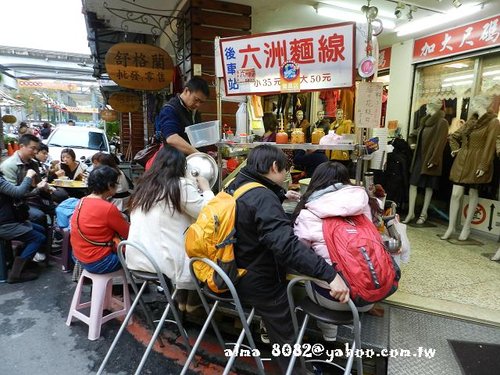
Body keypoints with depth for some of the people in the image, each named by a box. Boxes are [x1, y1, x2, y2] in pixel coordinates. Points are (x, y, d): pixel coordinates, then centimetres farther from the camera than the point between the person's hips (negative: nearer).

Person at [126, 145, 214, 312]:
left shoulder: (144, 184, 8)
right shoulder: (181, 185, -12)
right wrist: (206, 189, 5)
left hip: (137, 258, 7)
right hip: (163, 260, -7)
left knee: (182, 241, 27)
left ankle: (182, 300, 33)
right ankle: (191, 302, 30)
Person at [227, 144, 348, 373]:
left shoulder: (237, 186, 0)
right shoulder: (263, 198, -30)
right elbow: (287, 245, -42)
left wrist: (280, 197, 27)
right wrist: (330, 274, -42)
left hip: (237, 274, 8)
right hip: (261, 284, -8)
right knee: (287, 339, 16)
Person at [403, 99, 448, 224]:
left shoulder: (442, 122, -10)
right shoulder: (425, 121, 13)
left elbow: (441, 143, -16)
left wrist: (433, 160, -20)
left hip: (429, 159, -7)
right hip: (419, 157, 7)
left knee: (429, 186, 4)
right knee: (413, 184, 0)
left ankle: (424, 213, 13)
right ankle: (411, 212, 2)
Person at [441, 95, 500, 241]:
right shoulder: (470, 122, 13)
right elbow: (454, 136, 25)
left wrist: (483, 166, -19)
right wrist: (455, 148, 9)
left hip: (476, 164, -5)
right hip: (461, 161, 5)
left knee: (473, 194, 6)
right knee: (456, 193, -2)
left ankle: (466, 227, 16)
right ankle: (451, 227, 4)